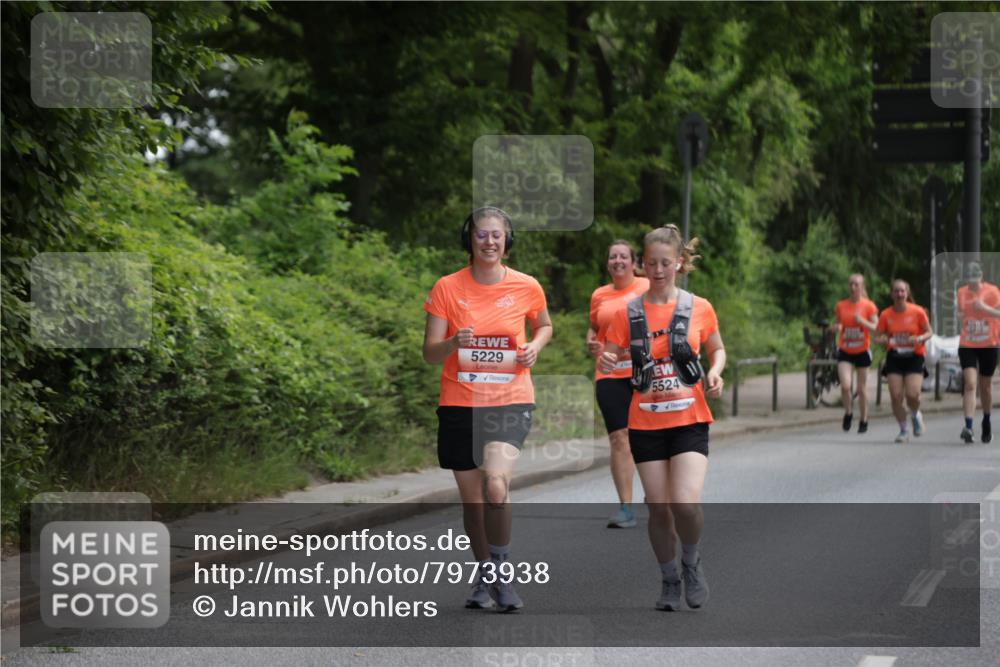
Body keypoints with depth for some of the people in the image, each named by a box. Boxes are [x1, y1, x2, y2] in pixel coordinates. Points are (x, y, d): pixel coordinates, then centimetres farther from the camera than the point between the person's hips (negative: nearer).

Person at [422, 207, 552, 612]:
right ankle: (485, 575, 29)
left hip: (511, 401, -1)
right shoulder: (447, 288, -2)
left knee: (496, 485, -23)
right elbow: (429, 353, -2)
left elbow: (544, 325, 20)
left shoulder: (526, 287, 0)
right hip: (459, 404, 2)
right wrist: (454, 343, -23)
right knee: (472, 498, 9)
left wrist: (534, 346, -2)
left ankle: (499, 572, -7)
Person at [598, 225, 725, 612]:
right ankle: (669, 580, 24)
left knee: (686, 503, -17)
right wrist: (606, 364, -19)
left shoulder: (699, 308, 1)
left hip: (689, 420, -1)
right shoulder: (628, 313, 0)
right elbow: (611, 359, 4)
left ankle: (691, 563, 13)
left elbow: (717, 350, 15)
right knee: (658, 506, 2)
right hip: (646, 423, 1)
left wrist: (714, 373, -5)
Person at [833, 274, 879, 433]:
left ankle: (863, 421, 20)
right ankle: (848, 412, 10)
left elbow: (876, 328, -7)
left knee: (862, 388, 5)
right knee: (845, 385, -16)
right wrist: (837, 327, -9)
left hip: (862, 351, -1)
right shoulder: (841, 305, 3)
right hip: (845, 351, 1)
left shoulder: (868, 306, -4)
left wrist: (862, 321, -24)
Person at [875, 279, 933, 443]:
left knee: (912, 395, -16)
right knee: (896, 396, -7)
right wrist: (884, 340, -18)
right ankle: (903, 430, 11)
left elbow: (929, 332, 2)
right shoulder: (886, 315, -1)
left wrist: (920, 338, -19)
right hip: (894, 358, 2)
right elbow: (879, 336, 5)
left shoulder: (918, 312, -5)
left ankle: (916, 415, 20)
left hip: (914, 357, -2)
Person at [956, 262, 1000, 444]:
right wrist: (961, 315, 1)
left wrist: (985, 308, -25)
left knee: (985, 386, 11)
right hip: (967, 345, 1)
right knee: (969, 384, -14)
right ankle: (968, 426, -23)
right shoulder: (962, 292, 5)